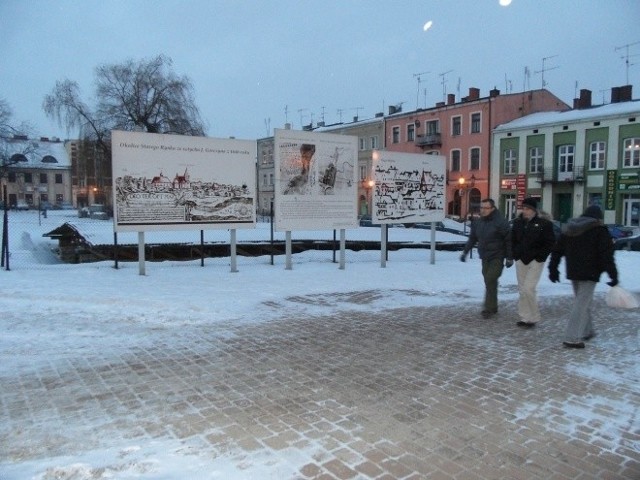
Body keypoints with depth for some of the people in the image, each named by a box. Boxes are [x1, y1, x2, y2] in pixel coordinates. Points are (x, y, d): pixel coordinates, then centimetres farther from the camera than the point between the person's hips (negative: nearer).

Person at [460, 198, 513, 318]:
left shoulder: (501, 222, -13)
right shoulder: (478, 222, 7)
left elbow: (509, 240, -11)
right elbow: (472, 238, 18)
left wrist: (509, 257, -11)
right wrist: (465, 252, 15)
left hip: (497, 258, -6)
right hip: (485, 258, 6)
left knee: (490, 280, -14)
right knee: (489, 282, 10)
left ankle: (489, 308, -8)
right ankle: (493, 307, 22)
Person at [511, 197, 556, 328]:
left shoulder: (544, 223, -7)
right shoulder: (518, 222, 7)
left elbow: (550, 243, -5)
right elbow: (513, 240, 16)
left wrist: (540, 256, -12)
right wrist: (515, 254, 5)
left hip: (535, 261, -5)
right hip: (520, 260, 5)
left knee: (528, 289, -12)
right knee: (522, 290, 8)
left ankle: (533, 318, 3)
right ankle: (524, 317, 18)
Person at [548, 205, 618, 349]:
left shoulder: (569, 229, 11)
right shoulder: (599, 230, -7)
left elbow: (557, 250, 13)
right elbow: (607, 255, -13)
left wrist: (553, 269, 18)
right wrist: (613, 275, -10)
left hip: (573, 272, 7)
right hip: (589, 273, -6)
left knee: (582, 301, 21)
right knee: (582, 304, -7)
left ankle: (587, 331, 33)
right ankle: (572, 338, -10)